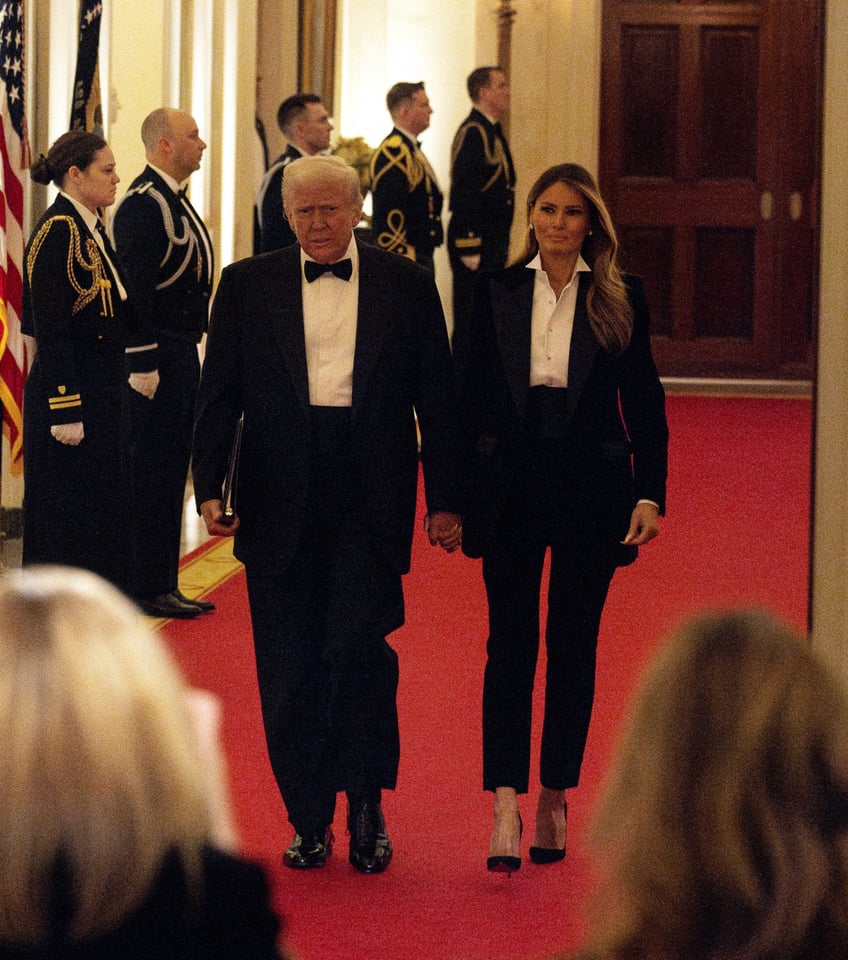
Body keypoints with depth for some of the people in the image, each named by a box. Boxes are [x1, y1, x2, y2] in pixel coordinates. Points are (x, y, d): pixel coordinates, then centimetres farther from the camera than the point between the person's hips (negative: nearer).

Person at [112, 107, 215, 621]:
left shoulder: (174, 200, 15)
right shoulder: (144, 203, -16)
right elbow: (135, 289, -20)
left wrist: (190, 352, 18)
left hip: (182, 353, 10)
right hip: (160, 359, -10)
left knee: (170, 474, 13)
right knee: (153, 475, -5)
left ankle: (162, 585, 19)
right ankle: (149, 589, 0)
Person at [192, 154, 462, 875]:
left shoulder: (408, 286, 6)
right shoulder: (247, 286, 8)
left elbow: (437, 400, 7)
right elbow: (219, 395, 6)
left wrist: (445, 500, 3)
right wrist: (208, 486, -5)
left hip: (370, 503, -2)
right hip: (280, 504, 2)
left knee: (360, 649, -11)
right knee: (289, 668, 4)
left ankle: (367, 807, 6)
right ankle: (309, 820, 15)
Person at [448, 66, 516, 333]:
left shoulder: (492, 131, 16)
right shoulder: (472, 132, -14)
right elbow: (464, 192, -21)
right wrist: (470, 248, -24)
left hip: (494, 240, 10)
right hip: (476, 240, -10)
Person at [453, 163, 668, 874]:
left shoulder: (621, 299, 2)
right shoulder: (496, 292, 4)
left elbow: (645, 403, 3)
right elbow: (467, 393, 5)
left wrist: (650, 492, -4)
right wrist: (453, 492, 0)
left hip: (591, 486, 0)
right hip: (510, 484, 0)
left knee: (574, 644, 7)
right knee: (511, 641, -4)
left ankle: (556, 796, 17)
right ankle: (506, 804, -10)